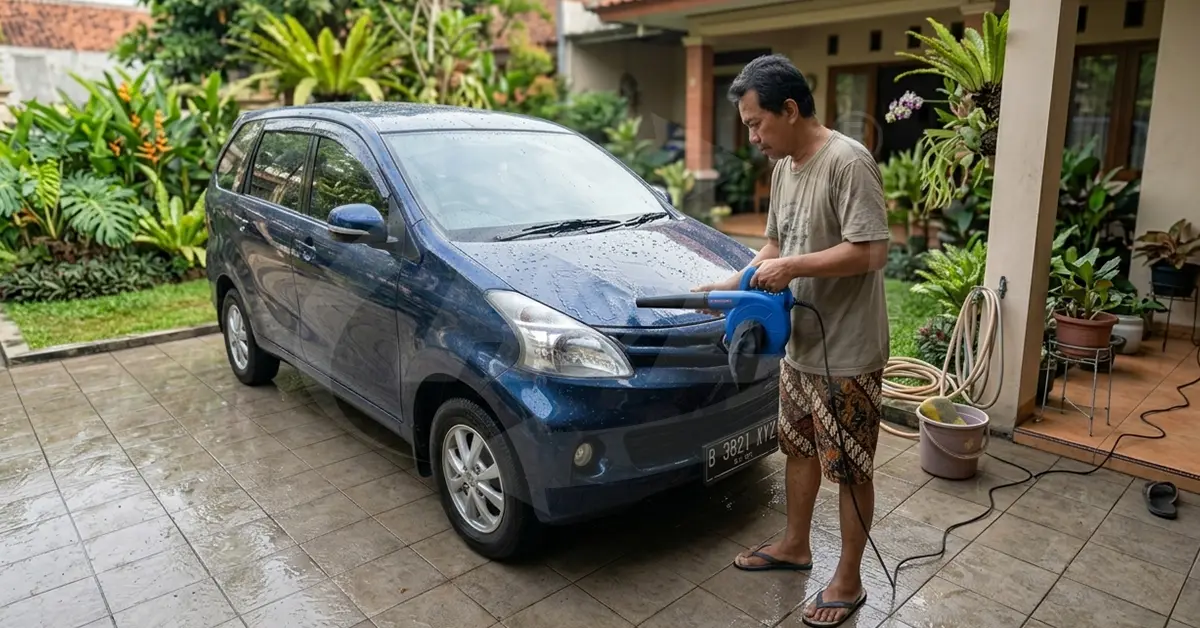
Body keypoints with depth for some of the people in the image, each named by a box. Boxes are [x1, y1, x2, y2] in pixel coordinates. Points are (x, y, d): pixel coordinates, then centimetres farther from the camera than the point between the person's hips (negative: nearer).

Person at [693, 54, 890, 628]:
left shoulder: (848, 162, -19)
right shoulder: (784, 167, 8)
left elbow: (873, 252, -24)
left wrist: (793, 268, -23)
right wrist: (735, 283, 3)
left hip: (846, 352, -8)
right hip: (799, 344, 9)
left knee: (850, 468, 6)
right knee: (799, 448, 21)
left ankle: (848, 581, 24)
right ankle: (795, 545, 40)